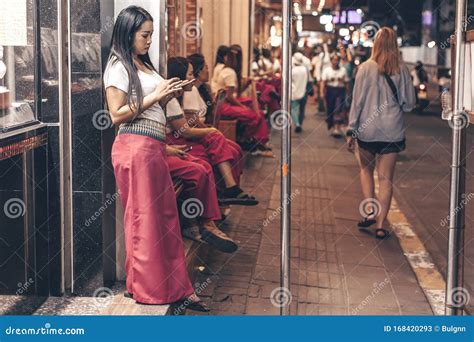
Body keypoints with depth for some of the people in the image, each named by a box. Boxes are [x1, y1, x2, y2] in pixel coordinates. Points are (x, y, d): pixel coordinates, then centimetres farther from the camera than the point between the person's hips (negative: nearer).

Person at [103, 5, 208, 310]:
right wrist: (155, 95, -13)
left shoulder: (144, 65, 19)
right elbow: (117, 115, -12)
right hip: (136, 146, -8)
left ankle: (176, 287, 13)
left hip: (155, 147, 8)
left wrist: (169, 96, 7)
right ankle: (146, 288, 9)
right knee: (144, 218, -2)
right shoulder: (119, 67, -6)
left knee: (167, 216, 7)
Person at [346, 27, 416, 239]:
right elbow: (409, 104, 1)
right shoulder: (402, 70, -2)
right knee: (386, 177, 6)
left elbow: (357, 101, -5)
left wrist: (351, 130, 1)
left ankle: (370, 210, 9)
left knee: (366, 169, 21)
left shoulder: (366, 68, -6)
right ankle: (380, 224, 6)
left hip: (367, 129, -1)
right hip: (392, 130, 1)